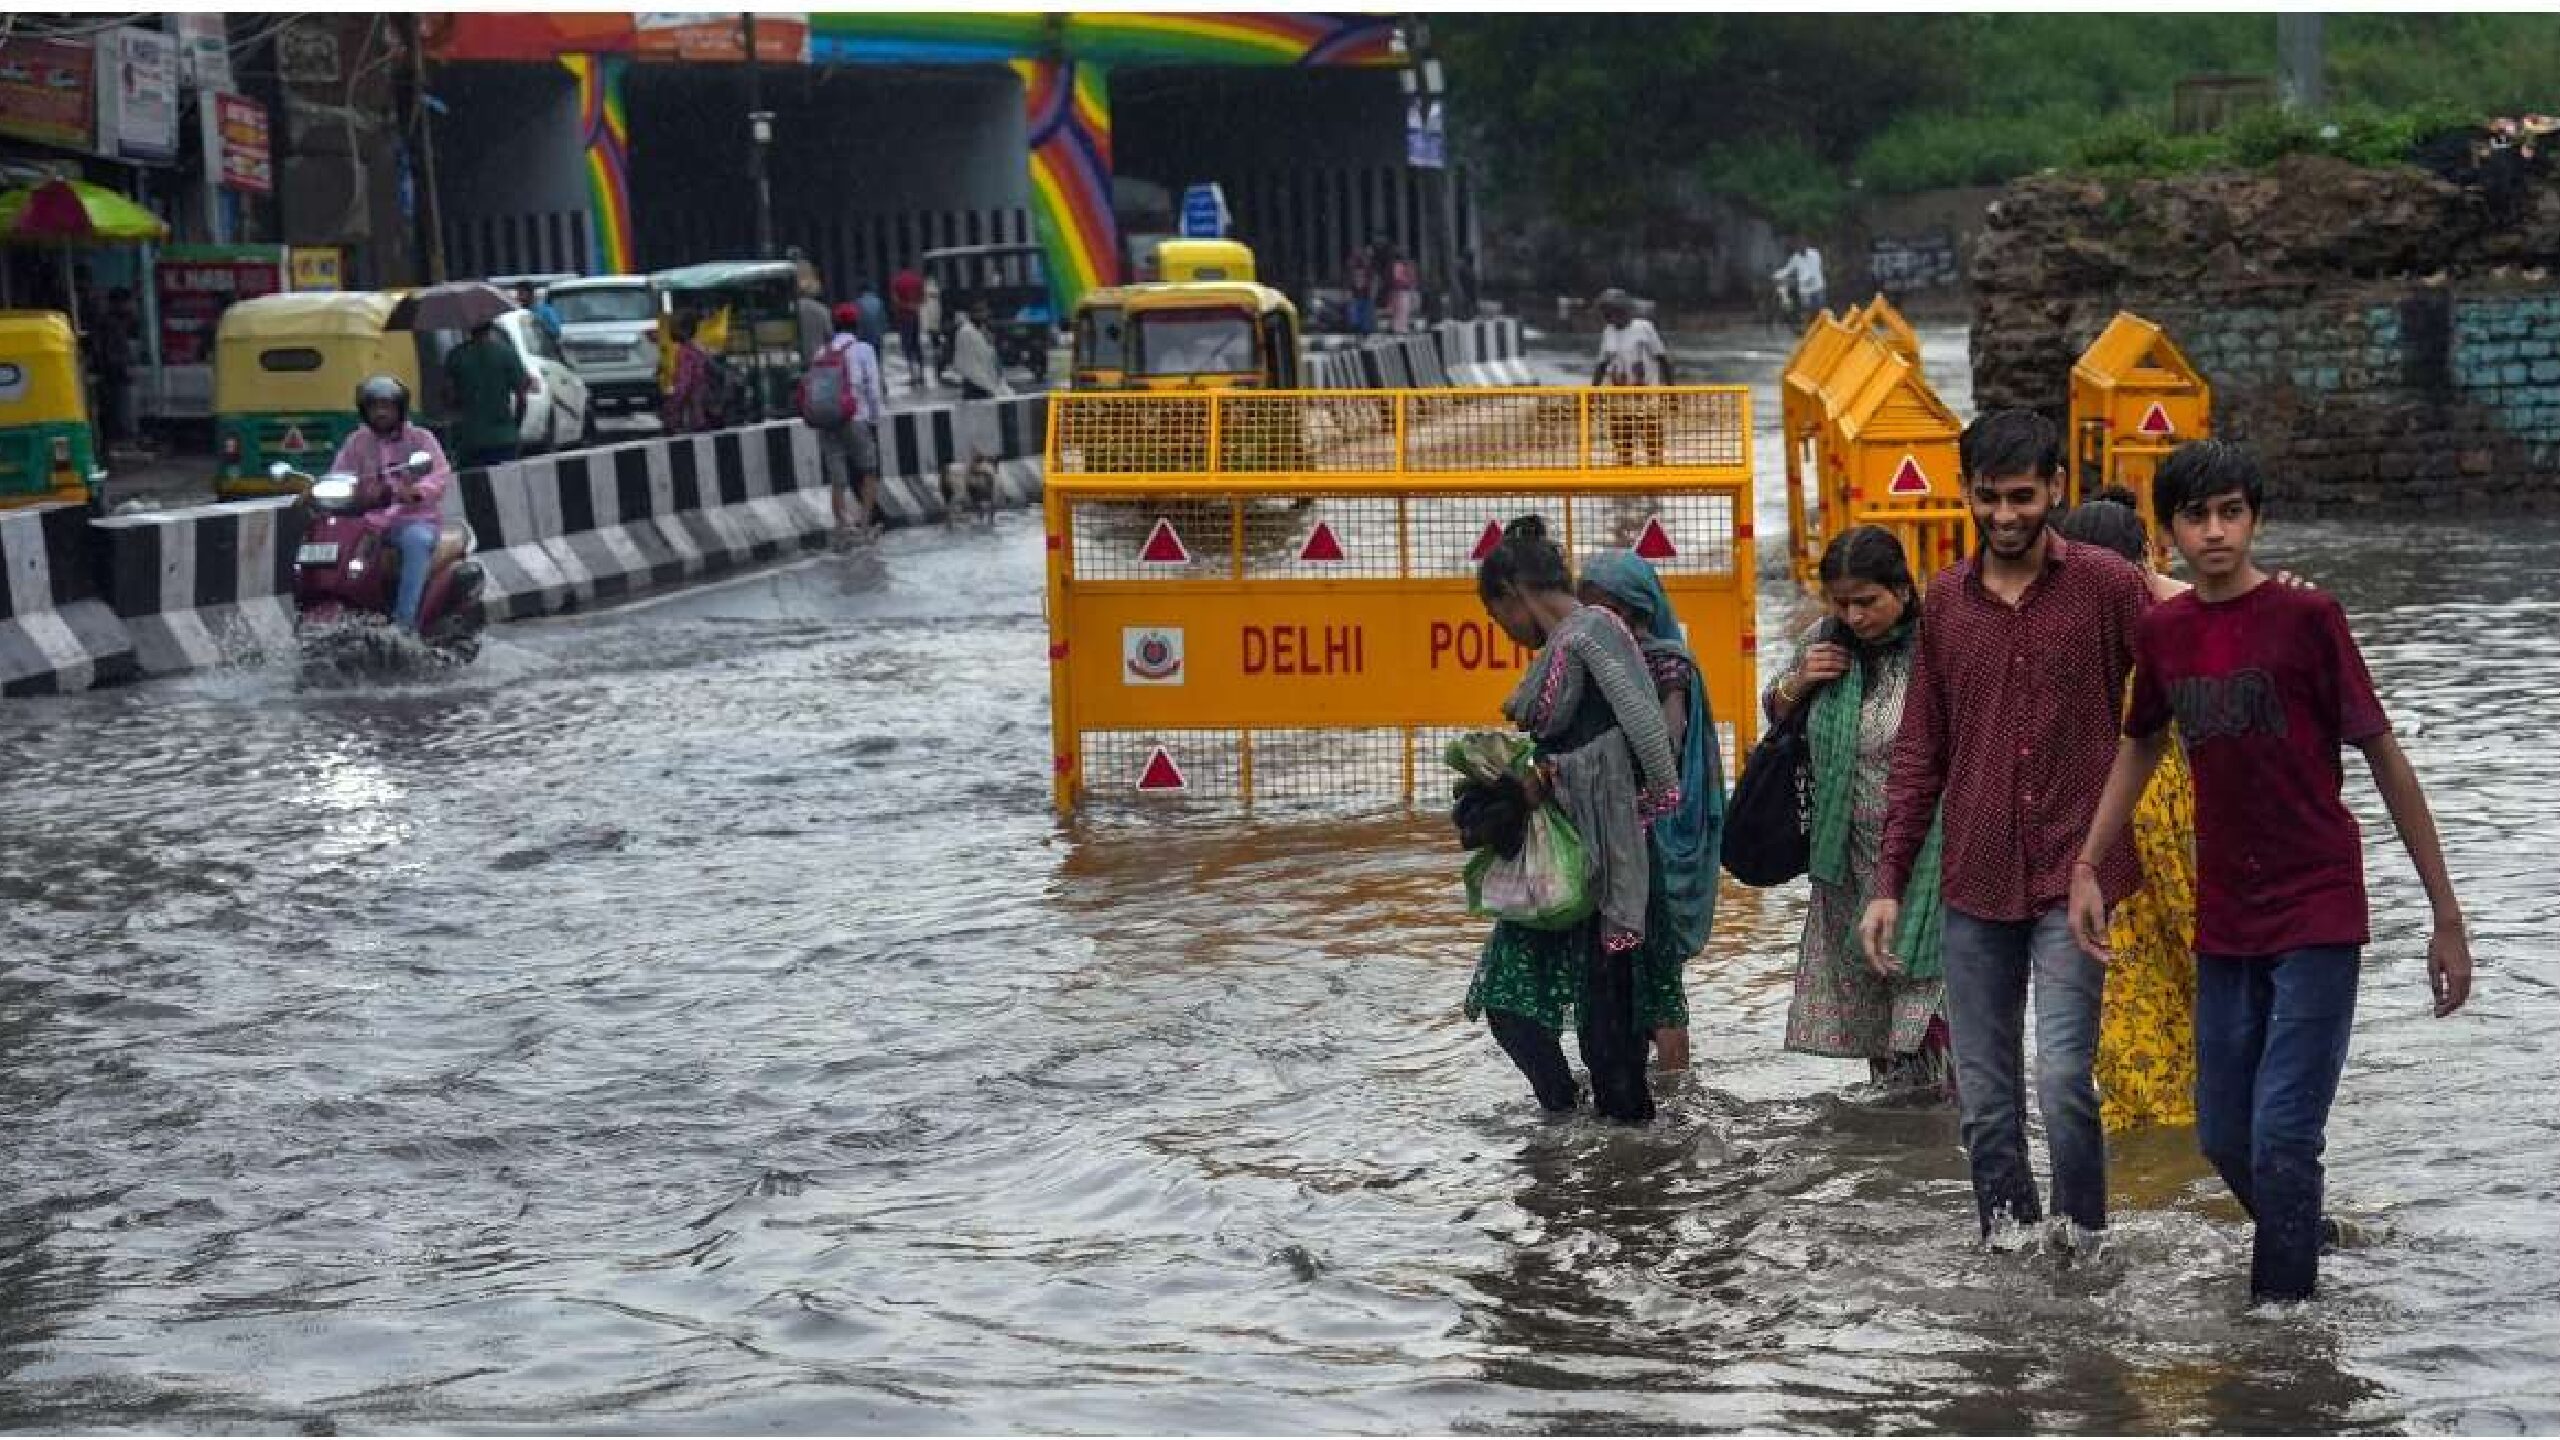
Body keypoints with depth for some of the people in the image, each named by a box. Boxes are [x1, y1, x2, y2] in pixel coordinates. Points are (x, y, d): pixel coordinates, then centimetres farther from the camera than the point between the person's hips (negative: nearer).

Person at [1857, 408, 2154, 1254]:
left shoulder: (2106, 586, -3)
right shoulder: (1947, 600, 10)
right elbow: (1920, 752, 13)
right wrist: (1889, 883, 10)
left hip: (2072, 877, -4)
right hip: (1974, 884, 4)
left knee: (2062, 1078, -14)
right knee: (1985, 1101, 6)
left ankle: (2081, 1240, 3)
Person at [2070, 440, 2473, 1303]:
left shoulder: (2306, 618, -11)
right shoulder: (2163, 634, 4)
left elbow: (2386, 761, -7)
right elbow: (2142, 746, 23)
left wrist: (2446, 917, -6)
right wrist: (2087, 866, 17)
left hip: (2318, 916, -6)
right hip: (2223, 922, 6)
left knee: (2282, 1137, -12)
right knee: (2224, 1139, 13)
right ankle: (2306, 1242, 39)